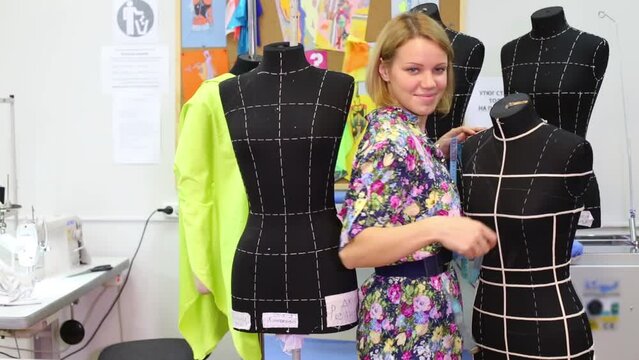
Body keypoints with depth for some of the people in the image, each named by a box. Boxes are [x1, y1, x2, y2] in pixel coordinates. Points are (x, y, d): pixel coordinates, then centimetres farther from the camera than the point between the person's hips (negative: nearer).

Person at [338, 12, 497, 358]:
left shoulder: (406, 132, 3)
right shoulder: (391, 140, -23)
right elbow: (352, 249, -30)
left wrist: (439, 149, 7)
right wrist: (436, 228, -41)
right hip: (407, 319, -9)